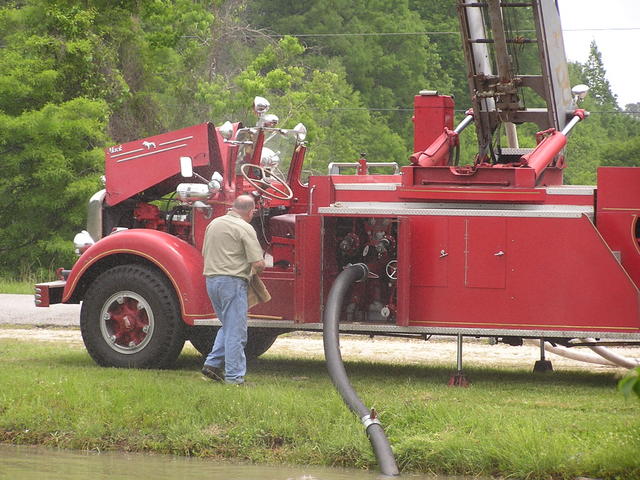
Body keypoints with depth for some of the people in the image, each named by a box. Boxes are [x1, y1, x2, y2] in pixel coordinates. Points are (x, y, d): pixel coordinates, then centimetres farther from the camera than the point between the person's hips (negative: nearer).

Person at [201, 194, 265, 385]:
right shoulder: (245, 228, -10)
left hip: (211, 278, 7)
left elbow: (205, 253, 21)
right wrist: (257, 272, 8)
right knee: (236, 331, -2)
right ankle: (234, 377, -1)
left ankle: (213, 363, 13)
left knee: (228, 326, 21)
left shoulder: (213, 224, 12)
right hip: (233, 281, -7)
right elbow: (258, 263, -13)